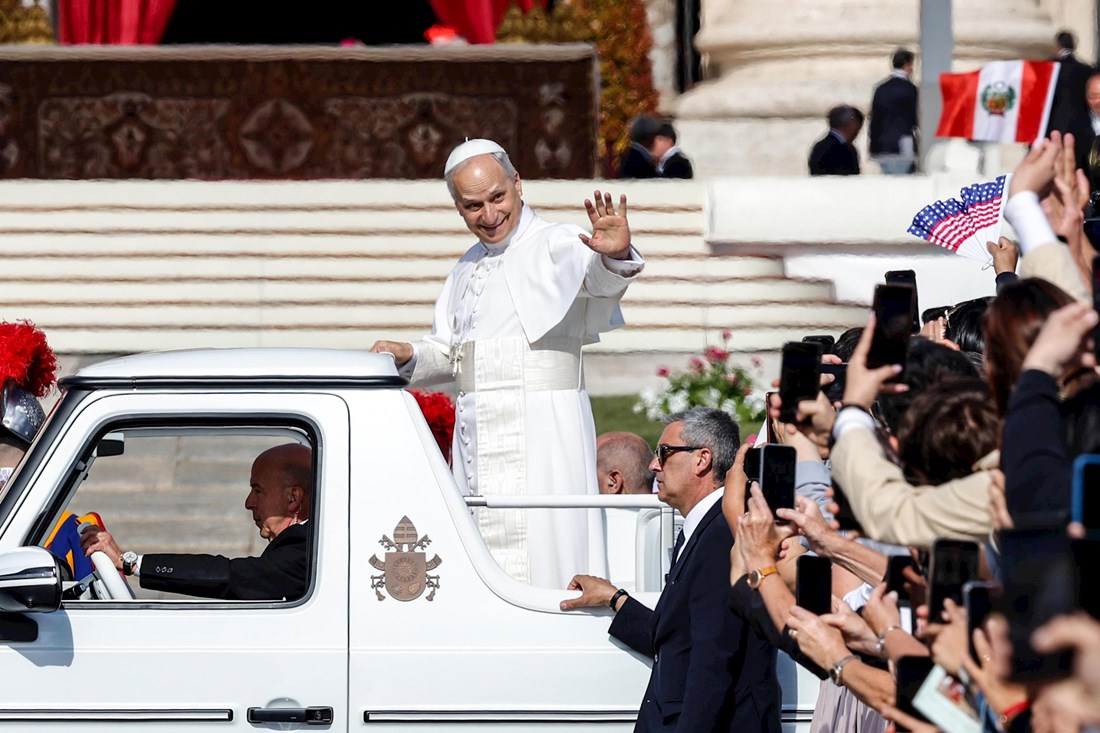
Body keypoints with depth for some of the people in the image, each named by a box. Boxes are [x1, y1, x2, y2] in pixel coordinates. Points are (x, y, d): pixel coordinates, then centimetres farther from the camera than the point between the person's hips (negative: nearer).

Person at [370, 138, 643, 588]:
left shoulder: (556, 246, -4)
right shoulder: (469, 267, 20)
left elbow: (596, 277, -26)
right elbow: (448, 352, 28)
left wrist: (615, 256, -49)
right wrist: (407, 356, 7)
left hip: (541, 431, -7)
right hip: (476, 440, 7)